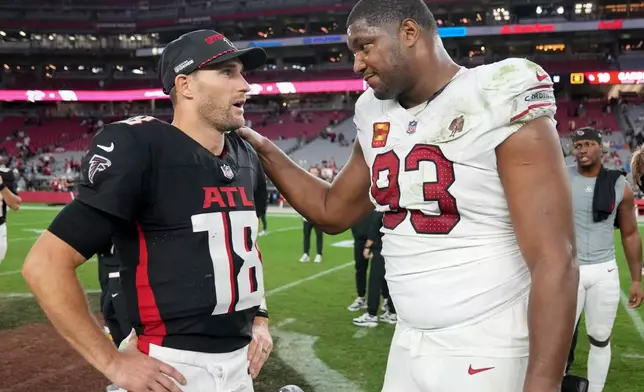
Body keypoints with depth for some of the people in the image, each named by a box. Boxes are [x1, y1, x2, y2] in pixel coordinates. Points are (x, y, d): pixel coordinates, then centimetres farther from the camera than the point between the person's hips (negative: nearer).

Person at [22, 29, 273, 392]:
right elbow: (46, 264, -19)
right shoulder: (139, 151, -17)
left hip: (240, 362, 7)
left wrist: (260, 318, 12)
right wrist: (112, 362, -17)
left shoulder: (245, 158, 5)